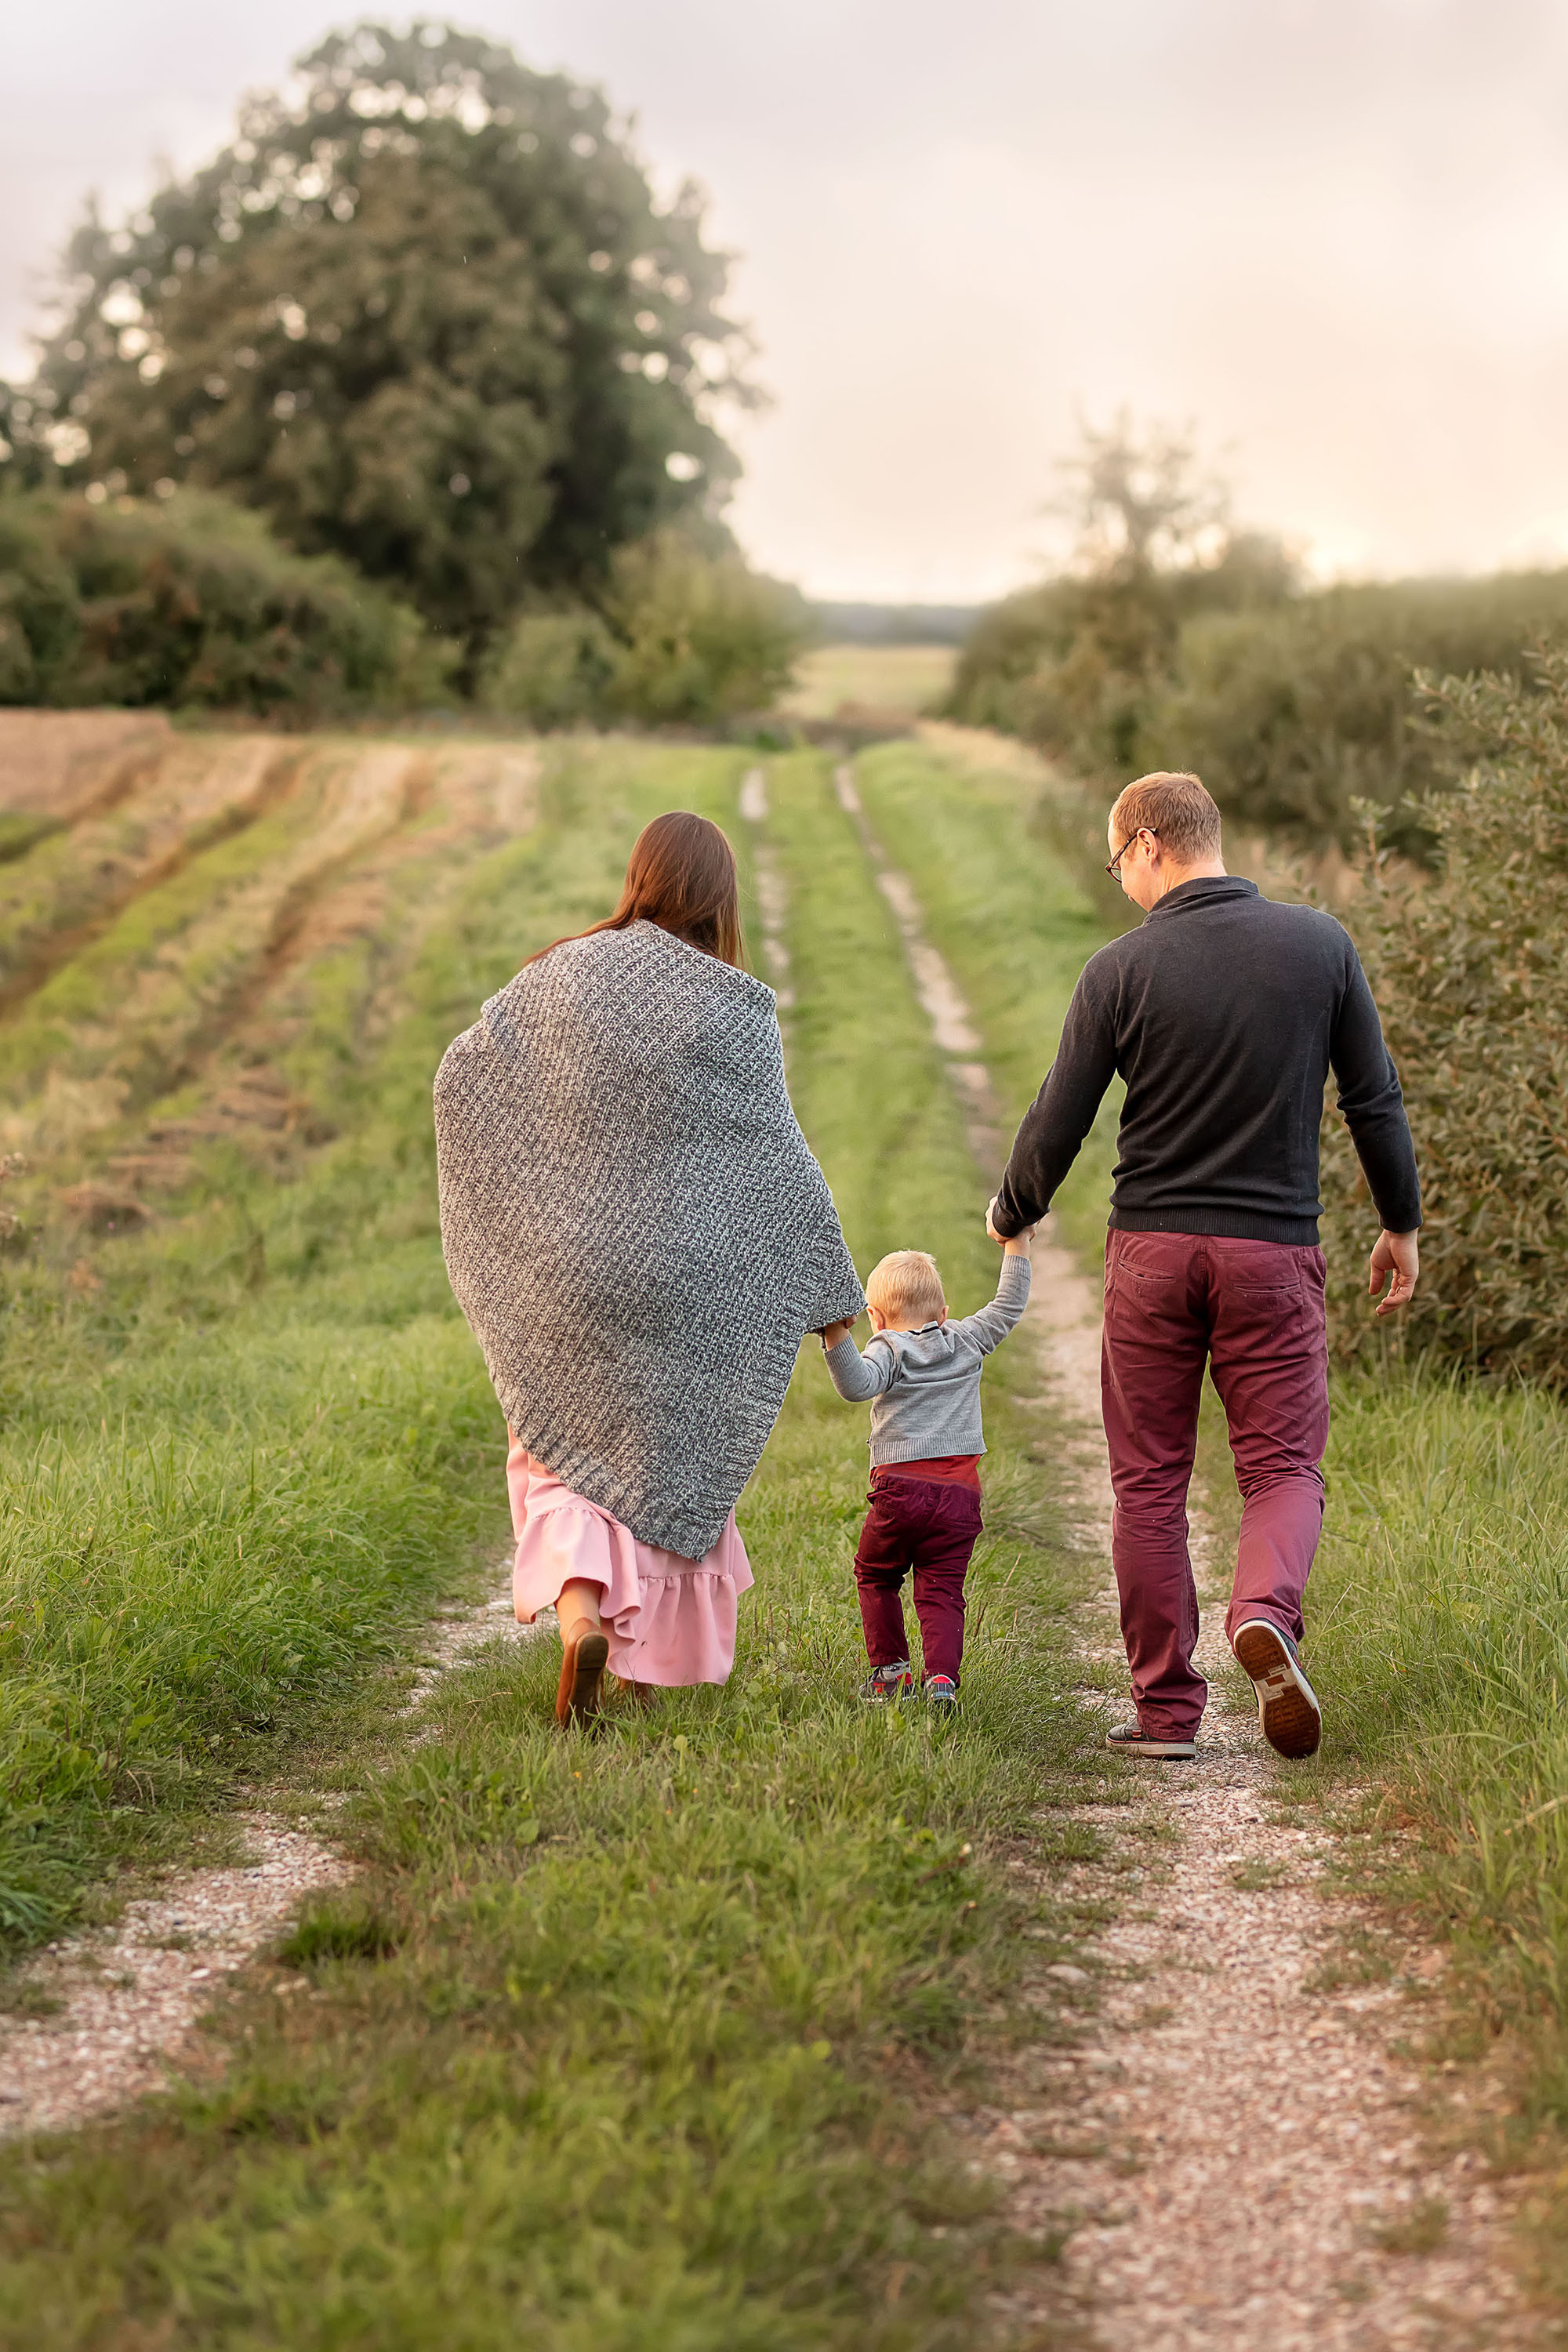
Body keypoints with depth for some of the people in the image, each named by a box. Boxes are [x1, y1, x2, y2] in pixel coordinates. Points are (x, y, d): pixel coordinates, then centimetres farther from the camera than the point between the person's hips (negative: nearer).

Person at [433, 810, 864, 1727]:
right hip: (681, 1272, -1)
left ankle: (579, 1606, -14)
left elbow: (462, 1072, 3)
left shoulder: (566, 974, -3)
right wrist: (832, 1294, 3)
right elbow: (780, 1161, -5)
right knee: (660, 1460, 14)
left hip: (567, 1266, 1)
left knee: (562, 1456, 13)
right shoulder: (735, 1013, -8)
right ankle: (650, 1664, 21)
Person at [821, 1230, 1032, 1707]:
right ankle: (942, 1676, -16)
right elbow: (1008, 1309, 26)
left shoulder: (889, 1349, 0)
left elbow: (858, 1385, -21)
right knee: (941, 1592, 2)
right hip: (960, 1497, 3)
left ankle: (890, 1668, 16)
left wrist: (836, 1338, -28)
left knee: (875, 1577, 19)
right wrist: (1016, 1247, 31)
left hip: (901, 1490, -3)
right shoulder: (967, 1342, 13)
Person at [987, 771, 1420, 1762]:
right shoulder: (1321, 945, 0)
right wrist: (1402, 1225, 16)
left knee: (1150, 1483, 9)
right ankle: (1266, 1613, -23)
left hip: (1151, 1251, 0)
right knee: (1284, 1467, 7)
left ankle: (1167, 1707, 10)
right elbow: (1376, 1102, 3)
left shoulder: (1121, 970, -5)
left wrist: (1011, 1215, 18)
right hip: (1275, 1252, 0)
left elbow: (1057, 1125, -1)